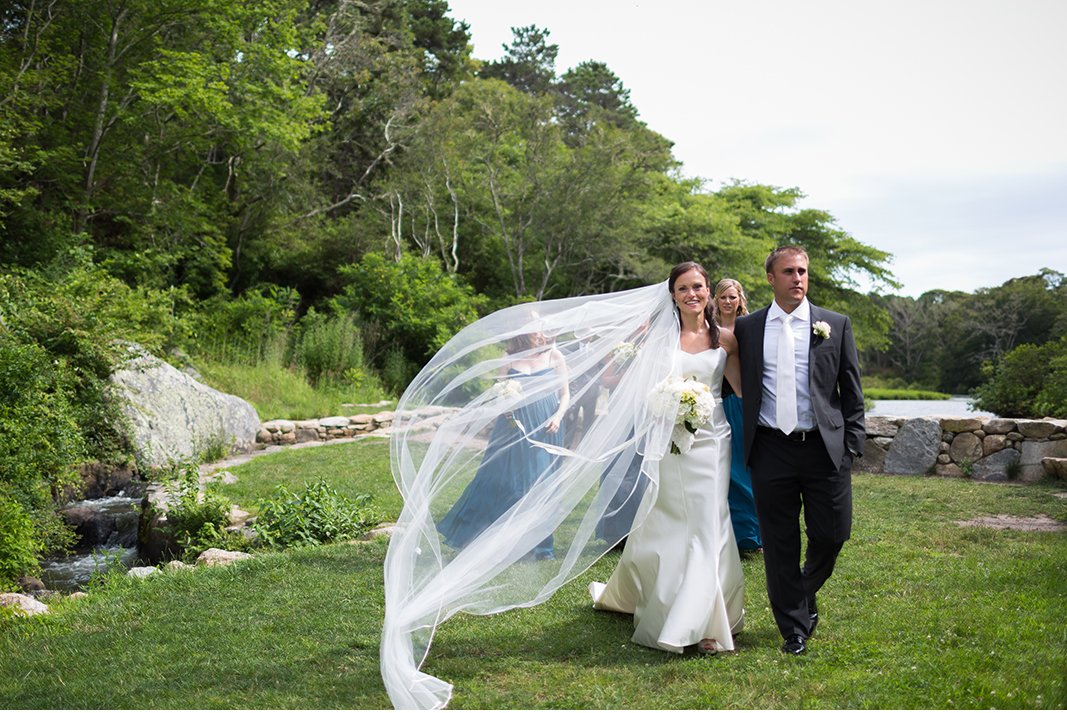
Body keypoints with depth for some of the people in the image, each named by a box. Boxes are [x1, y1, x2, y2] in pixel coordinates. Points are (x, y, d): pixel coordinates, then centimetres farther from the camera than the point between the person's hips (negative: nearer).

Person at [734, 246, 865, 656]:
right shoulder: (747, 328, 7)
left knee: (831, 534, 2)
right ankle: (794, 628, 16)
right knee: (779, 545, 3)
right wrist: (745, 446, 4)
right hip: (771, 449, 0)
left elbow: (852, 392, 7)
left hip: (824, 448, 0)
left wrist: (852, 447, 0)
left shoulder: (836, 325, 6)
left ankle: (805, 595, 32)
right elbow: (737, 387, 12)